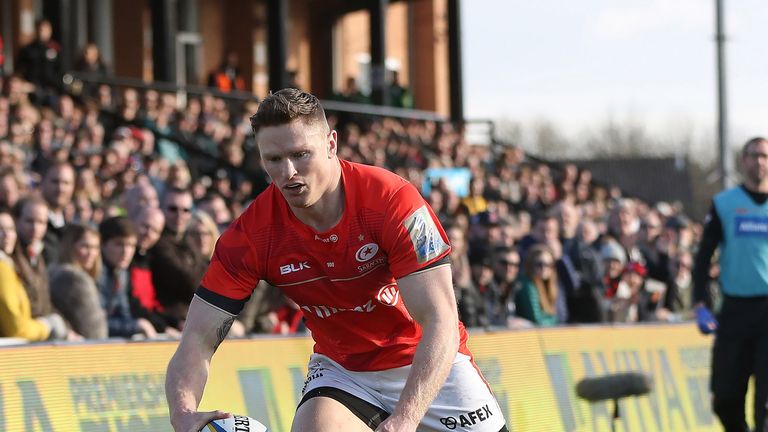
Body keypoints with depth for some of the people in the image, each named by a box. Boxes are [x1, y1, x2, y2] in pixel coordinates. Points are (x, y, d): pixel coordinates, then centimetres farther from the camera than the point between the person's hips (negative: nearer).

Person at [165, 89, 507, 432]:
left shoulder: (392, 200, -24)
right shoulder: (251, 236, -16)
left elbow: (440, 322, -29)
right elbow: (198, 339, -15)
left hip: (430, 365, 0)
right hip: (341, 366, 1)